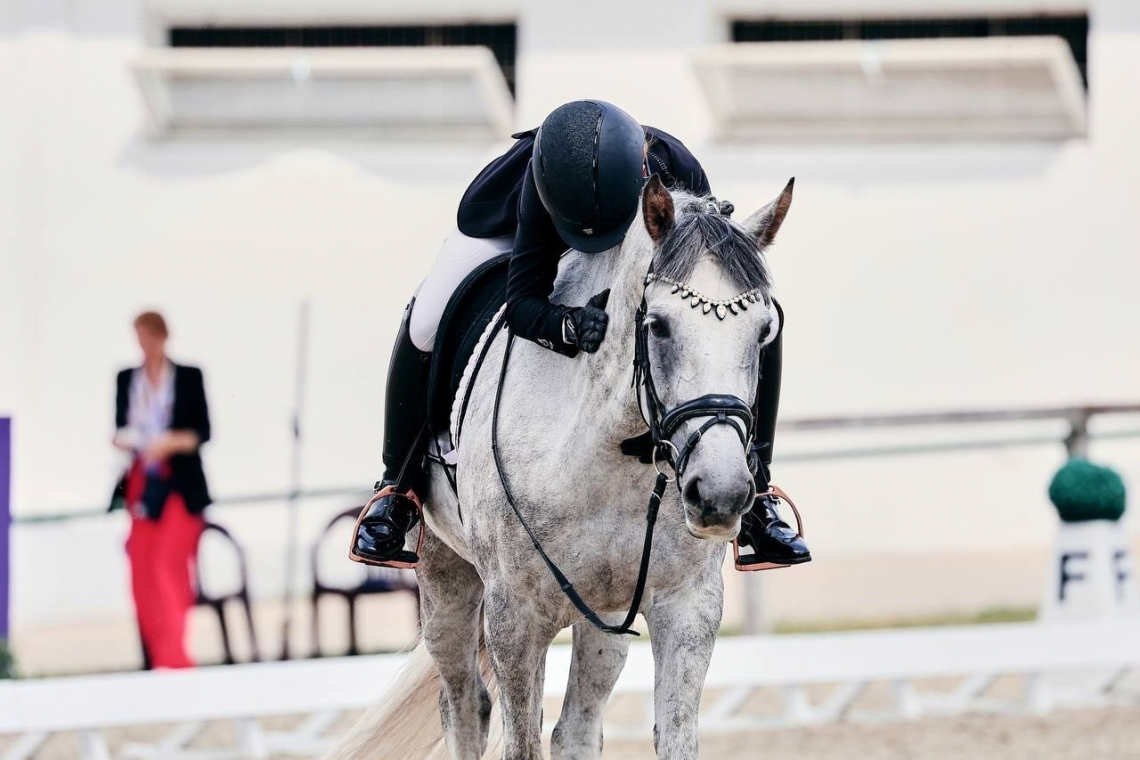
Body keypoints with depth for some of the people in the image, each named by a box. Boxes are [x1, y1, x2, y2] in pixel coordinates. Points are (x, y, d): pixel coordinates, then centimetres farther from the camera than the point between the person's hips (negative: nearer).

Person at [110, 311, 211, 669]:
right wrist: (122, 439, -10)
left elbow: (202, 432, 0)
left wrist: (173, 442, -17)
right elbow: (120, 430, 12)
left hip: (180, 486, -3)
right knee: (142, 574, 1)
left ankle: (174, 656, -13)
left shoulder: (189, 378, 1)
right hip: (141, 484, 4)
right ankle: (158, 658, 11)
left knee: (167, 567, -15)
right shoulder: (127, 379, 10)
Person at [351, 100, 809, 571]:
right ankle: (398, 490, 3)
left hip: (659, 242, 1)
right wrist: (572, 327, -65)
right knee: (427, 323, -19)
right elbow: (523, 304, -44)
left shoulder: (680, 175, -43)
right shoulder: (538, 185, -46)